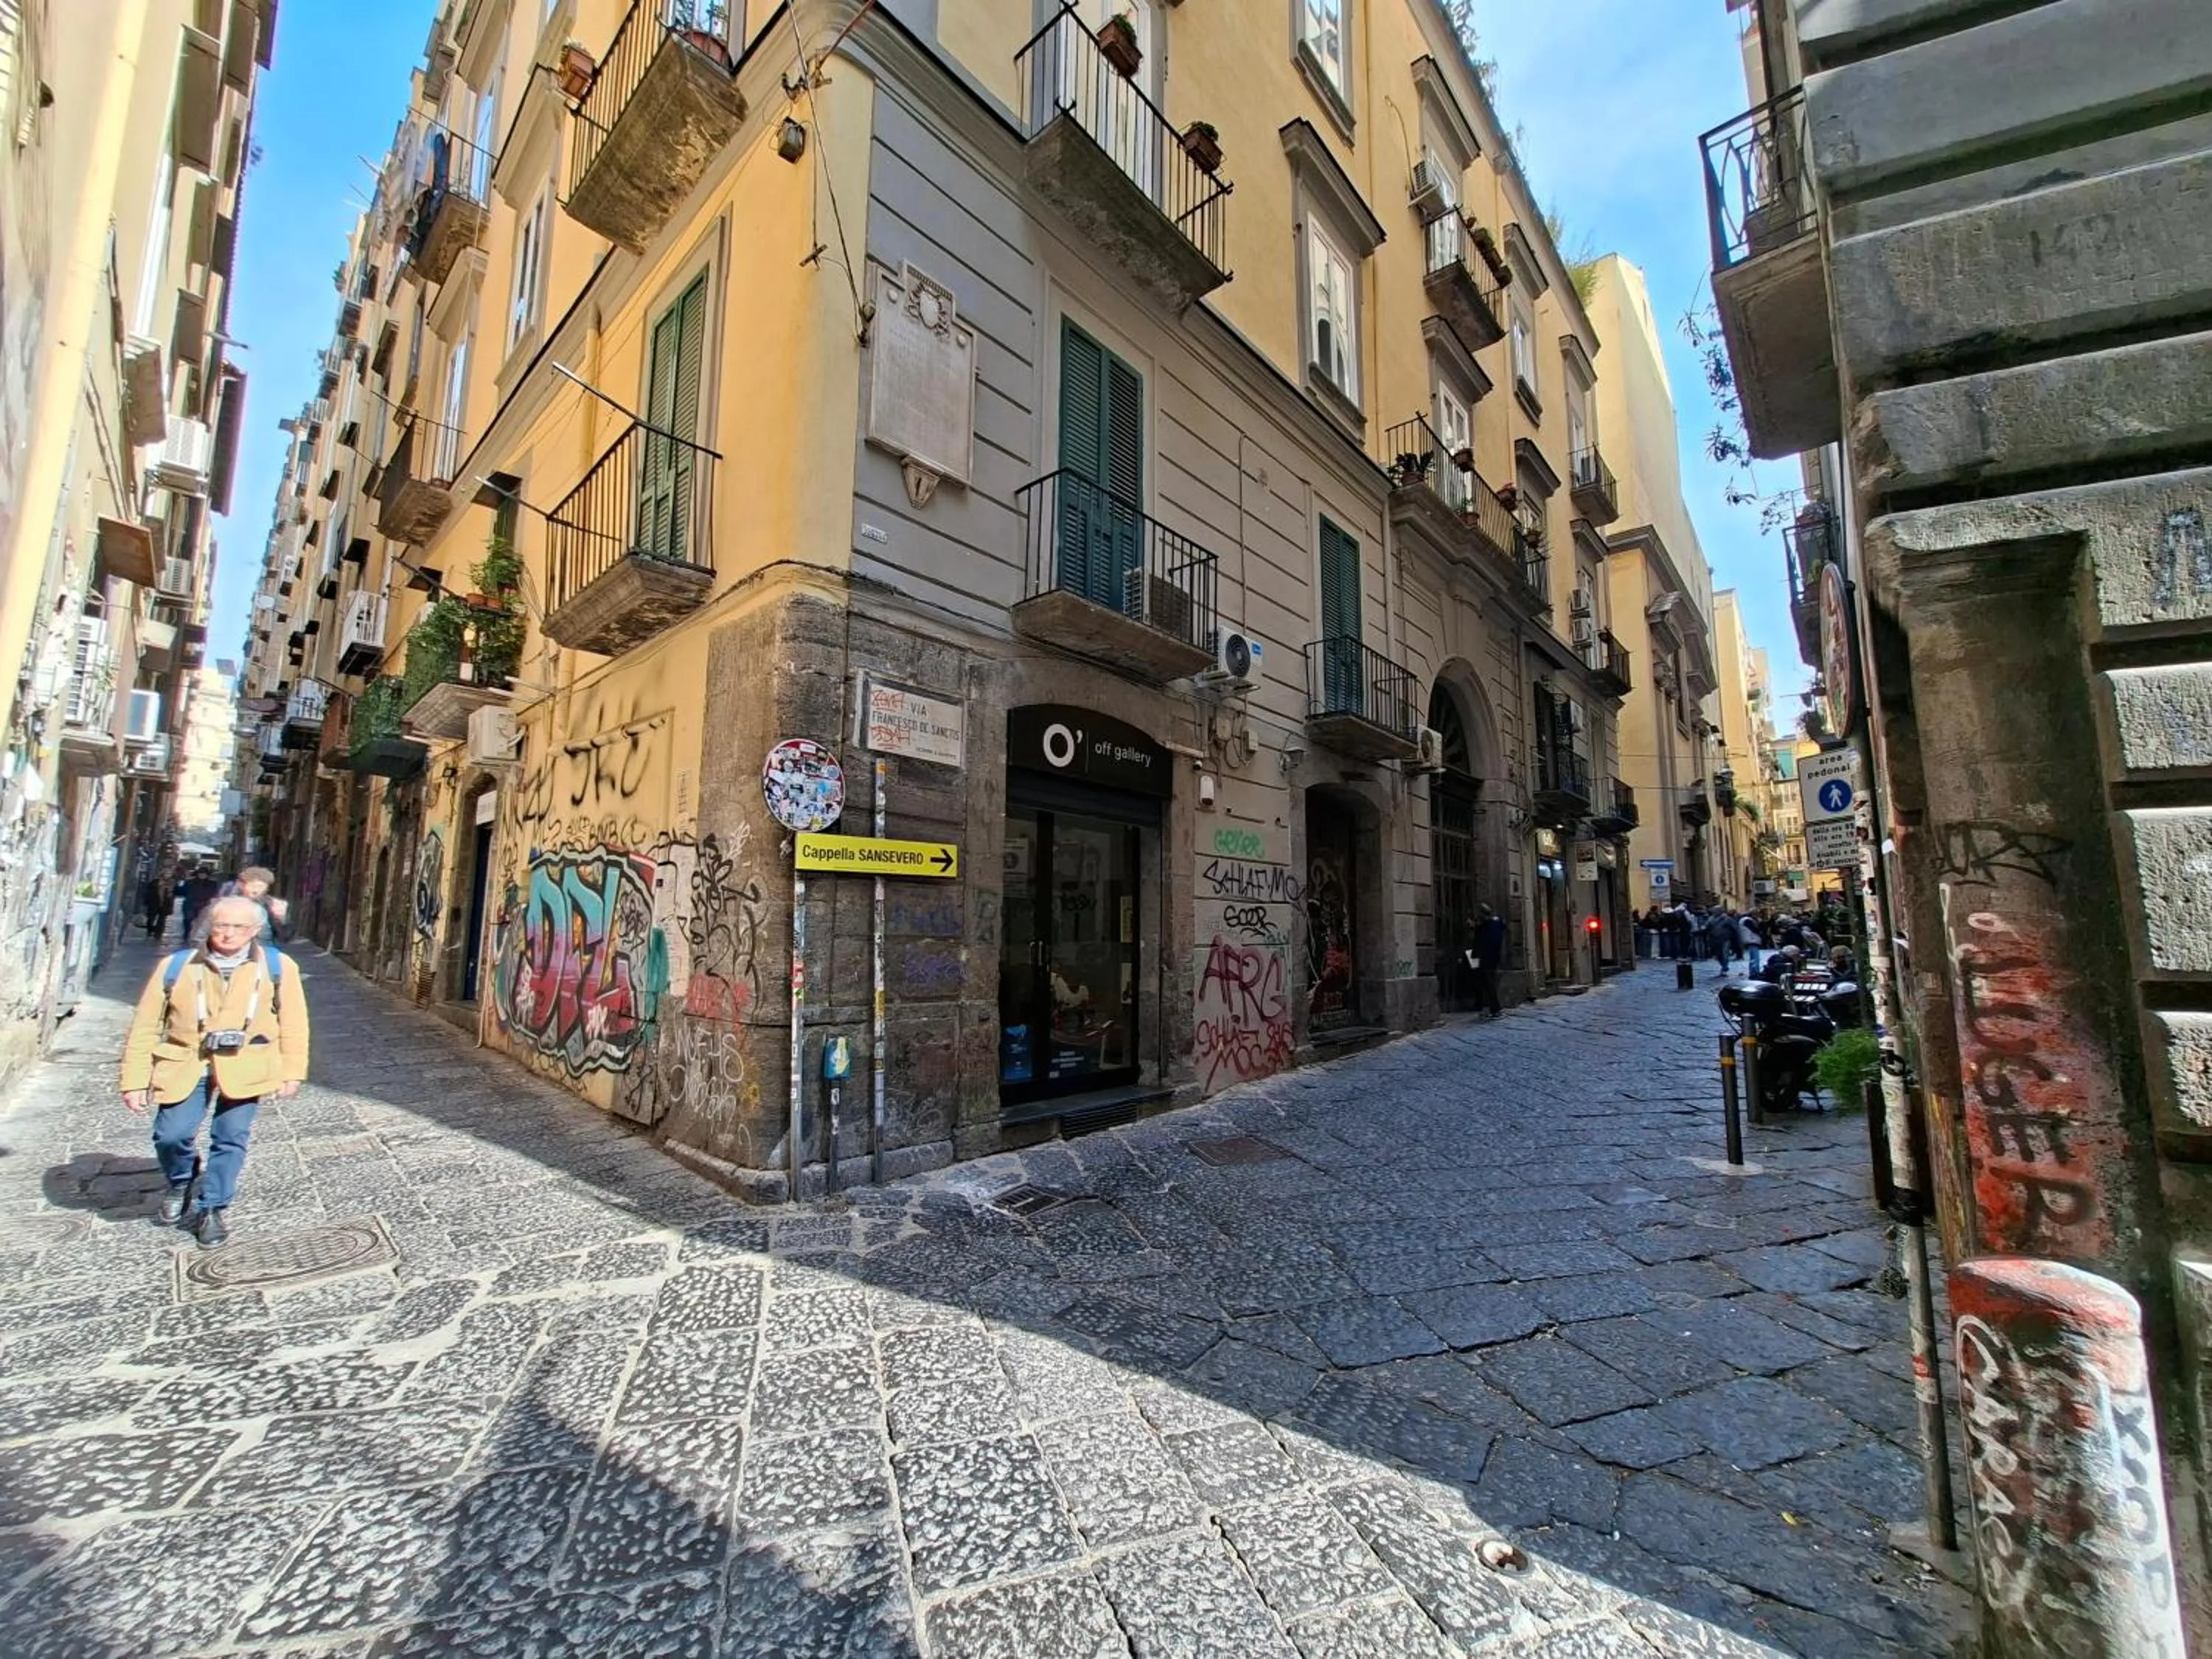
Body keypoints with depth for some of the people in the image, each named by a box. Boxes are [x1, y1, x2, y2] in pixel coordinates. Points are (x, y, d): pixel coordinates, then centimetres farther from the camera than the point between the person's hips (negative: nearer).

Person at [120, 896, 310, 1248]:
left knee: (231, 1139, 1)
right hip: (186, 1063, 1)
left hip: (244, 1066, -1)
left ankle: (212, 1208, 22)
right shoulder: (176, 966, -2)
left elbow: (292, 1023, 1)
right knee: (171, 1135, -6)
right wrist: (135, 1081, 1)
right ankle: (183, 1182, 28)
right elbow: (145, 1026, 3)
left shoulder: (276, 967, -4)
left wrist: (291, 1073, -1)